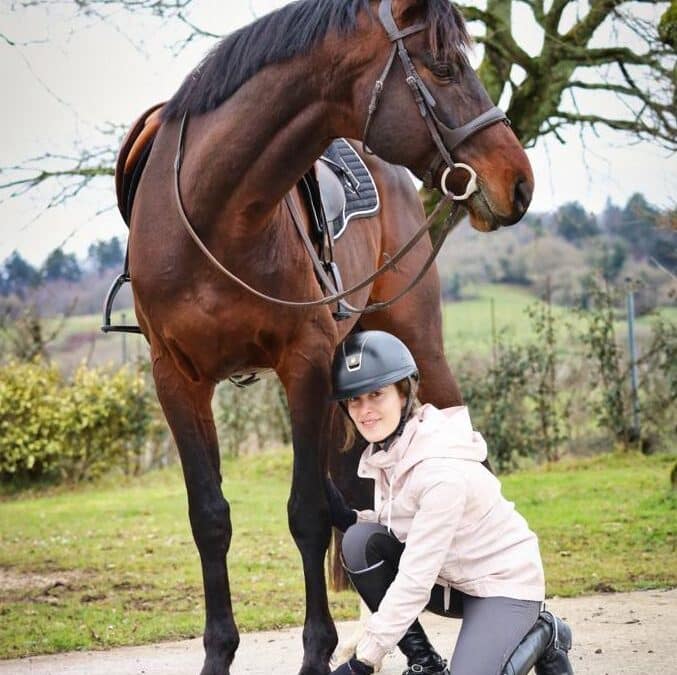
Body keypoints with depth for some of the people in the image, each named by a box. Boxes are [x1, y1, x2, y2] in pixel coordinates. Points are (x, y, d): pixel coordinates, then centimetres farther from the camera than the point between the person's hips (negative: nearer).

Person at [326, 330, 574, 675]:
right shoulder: (387, 451, -4)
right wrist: (347, 518, -16)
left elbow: (414, 580, -28)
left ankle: (541, 636, 4)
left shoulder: (442, 471, -29)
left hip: (503, 584, -7)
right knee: (360, 540, -16)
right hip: (449, 578, 7)